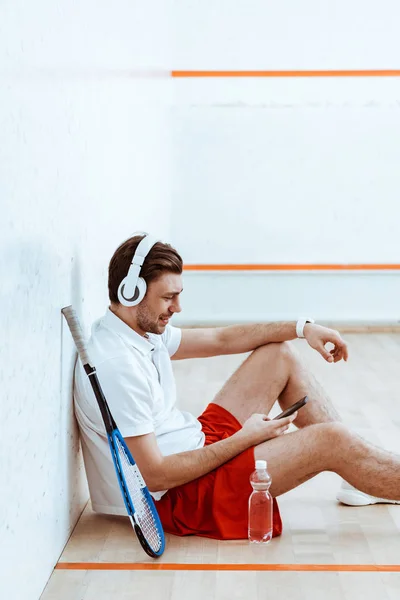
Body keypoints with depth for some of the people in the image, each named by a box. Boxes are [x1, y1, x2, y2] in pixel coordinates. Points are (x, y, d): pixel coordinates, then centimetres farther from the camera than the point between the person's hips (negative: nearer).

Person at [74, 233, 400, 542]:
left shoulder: (144, 328, 3)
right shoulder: (117, 365, -27)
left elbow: (220, 339, 14)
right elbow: (155, 476, -28)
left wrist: (302, 327, 6)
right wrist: (245, 438, -21)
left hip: (197, 445, 10)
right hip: (179, 498, -10)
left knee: (280, 354, 12)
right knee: (331, 440, -19)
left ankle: (365, 482, 17)